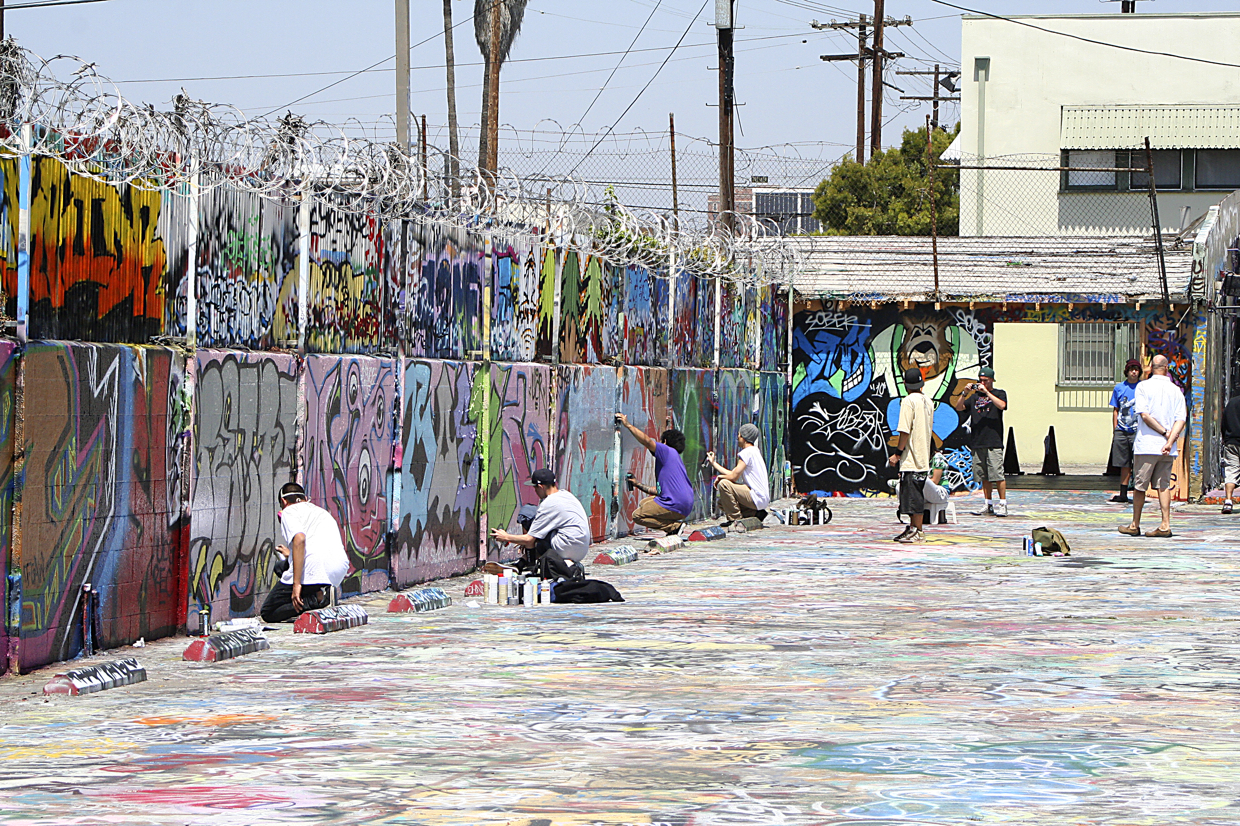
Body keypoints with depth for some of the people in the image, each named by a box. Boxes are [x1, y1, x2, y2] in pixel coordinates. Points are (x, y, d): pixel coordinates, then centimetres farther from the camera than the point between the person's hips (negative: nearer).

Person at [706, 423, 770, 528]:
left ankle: (735, 518, -11)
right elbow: (732, 473, 19)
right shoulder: (754, 451, 18)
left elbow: (734, 477, -17)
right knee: (722, 503, 16)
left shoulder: (747, 452, -15)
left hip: (757, 498, -10)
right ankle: (755, 513, 8)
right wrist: (713, 463, 26)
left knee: (724, 484, -18)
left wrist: (719, 477, 3)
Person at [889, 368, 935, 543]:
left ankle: (917, 531, -5)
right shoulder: (928, 402, 12)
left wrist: (897, 453, -13)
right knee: (916, 494, 14)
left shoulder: (909, 401, -13)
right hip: (924, 457, 9)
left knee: (913, 495, -6)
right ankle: (913, 528, 18)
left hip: (911, 457, -8)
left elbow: (905, 430, -18)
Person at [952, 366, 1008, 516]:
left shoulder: (999, 394, 6)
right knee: (984, 476, 8)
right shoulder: (975, 395, 18)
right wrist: (965, 393, -3)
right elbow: (959, 407, 12)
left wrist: (986, 392, -15)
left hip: (994, 442, -5)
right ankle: (988, 505, 14)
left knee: (997, 474, -9)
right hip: (977, 442, 5)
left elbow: (1002, 405, -15)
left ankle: (1003, 504, -4)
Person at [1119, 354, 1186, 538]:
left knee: (1139, 486, 5)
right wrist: (1170, 439, -11)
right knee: (1164, 485, 6)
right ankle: (1165, 525, -3)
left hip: (1146, 445, -3)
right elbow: (1181, 419, -3)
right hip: (1167, 448, 4)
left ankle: (1135, 525, 12)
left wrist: (1165, 432, -8)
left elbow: (1144, 414, -14)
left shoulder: (1143, 387, -4)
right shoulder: (1176, 390, 7)